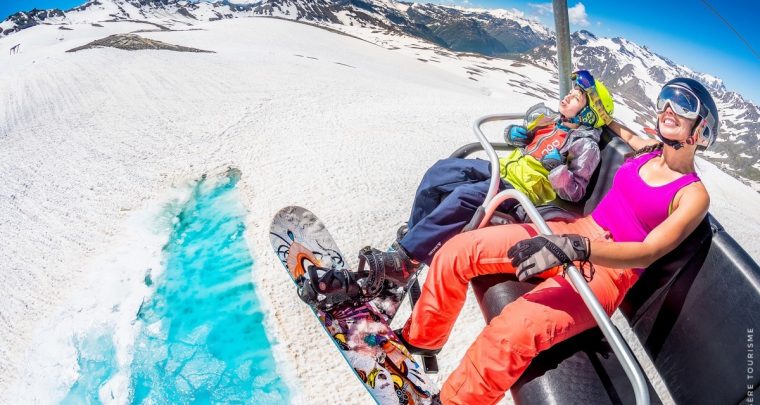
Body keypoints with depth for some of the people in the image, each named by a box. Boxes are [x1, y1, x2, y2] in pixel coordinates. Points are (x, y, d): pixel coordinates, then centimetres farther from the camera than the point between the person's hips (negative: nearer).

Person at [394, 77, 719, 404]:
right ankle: (417, 342, 10)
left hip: (610, 270, -6)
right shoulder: (651, 151, 11)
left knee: (513, 331, -36)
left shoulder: (694, 195, -6)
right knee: (457, 250, -10)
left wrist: (574, 248, -36)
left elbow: (648, 252, -20)